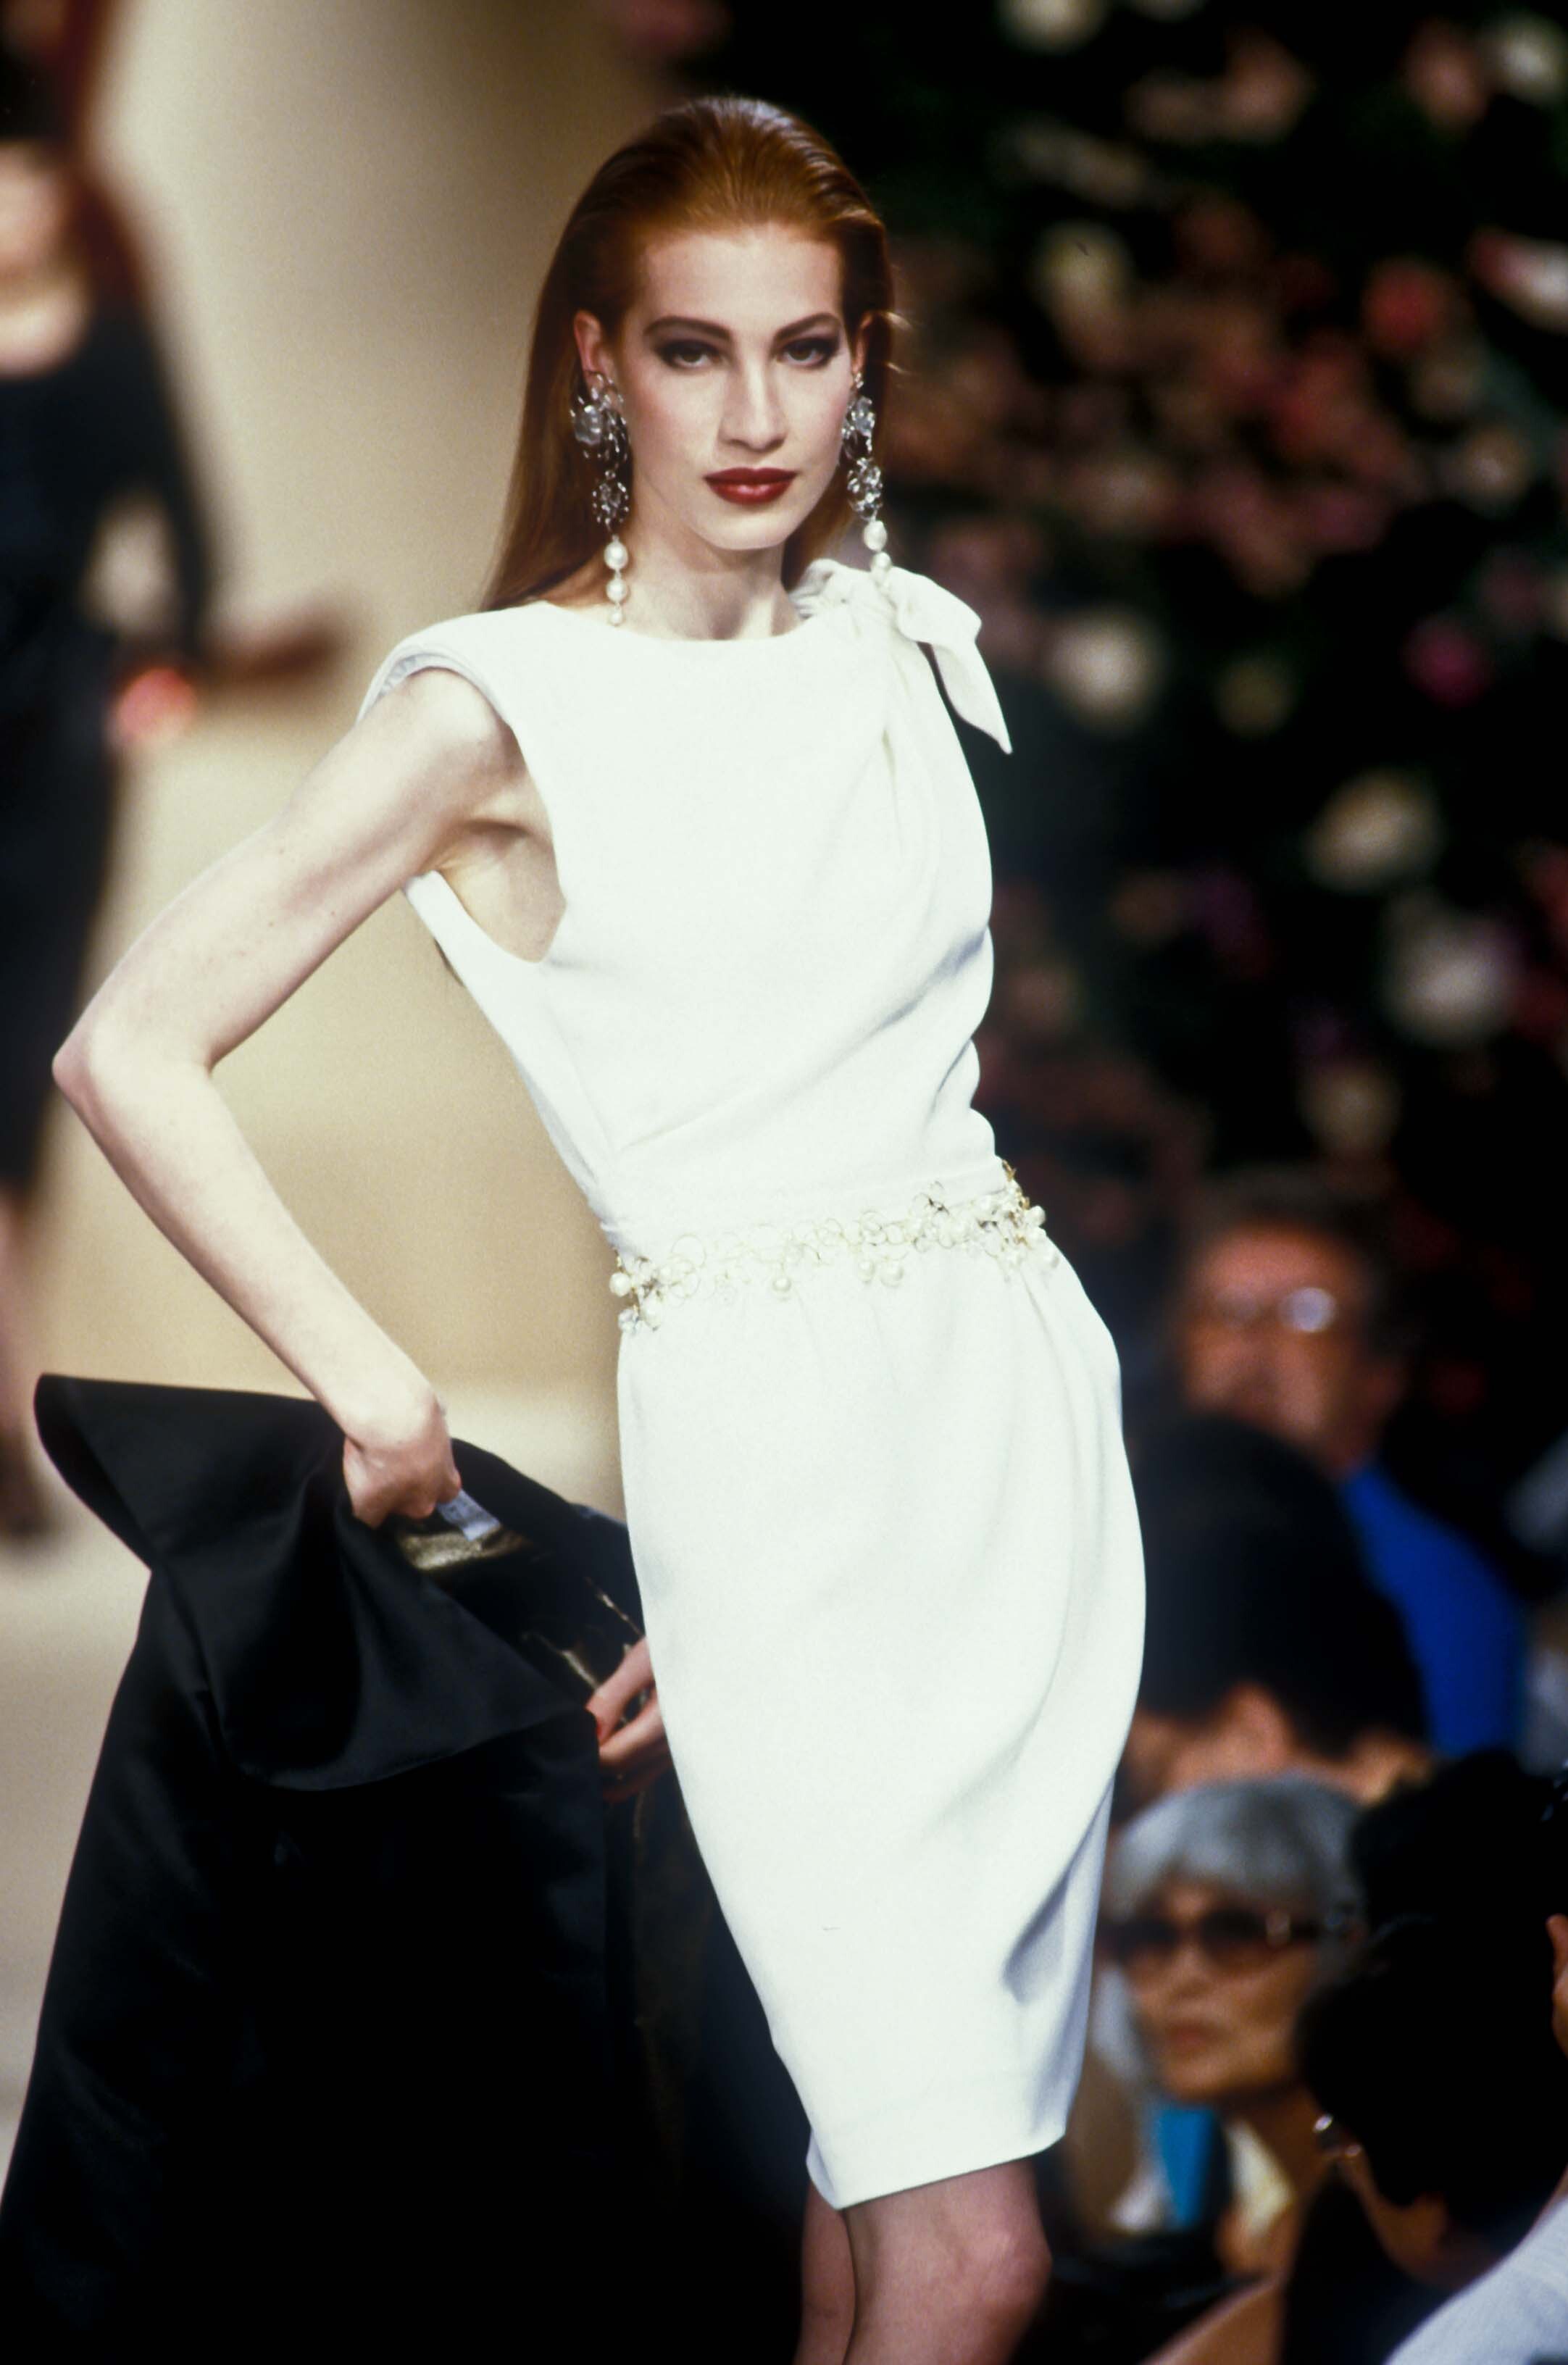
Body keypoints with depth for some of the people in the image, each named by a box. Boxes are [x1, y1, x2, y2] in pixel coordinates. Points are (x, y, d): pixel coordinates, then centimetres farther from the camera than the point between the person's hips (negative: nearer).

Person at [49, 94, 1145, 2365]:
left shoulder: (906, 648, 12)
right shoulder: (499, 705, -5)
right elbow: (132, 1051, -7)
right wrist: (363, 1377, -8)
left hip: (1019, 1395, 5)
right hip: (764, 1439, -5)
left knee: (892, 2173, 7)